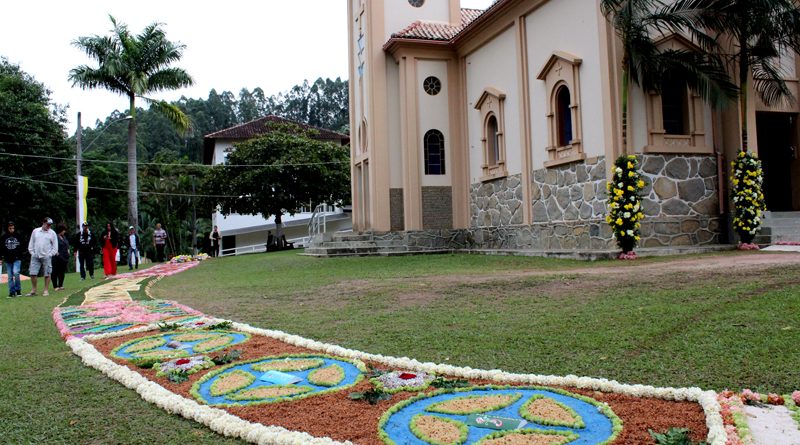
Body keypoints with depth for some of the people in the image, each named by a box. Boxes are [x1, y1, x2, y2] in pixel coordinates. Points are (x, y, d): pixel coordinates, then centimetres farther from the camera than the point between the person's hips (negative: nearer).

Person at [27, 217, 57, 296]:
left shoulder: (52, 233, 2)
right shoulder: (35, 231, 8)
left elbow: (55, 246, 2)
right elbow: (31, 243, 12)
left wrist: (50, 255, -5)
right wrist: (32, 253, 3)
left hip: (46, 257, -2)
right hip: (35, 257, 2)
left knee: (47, 274, 1)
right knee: (33, 273, 0)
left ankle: (46, 290, 9)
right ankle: (33, 290, 10)